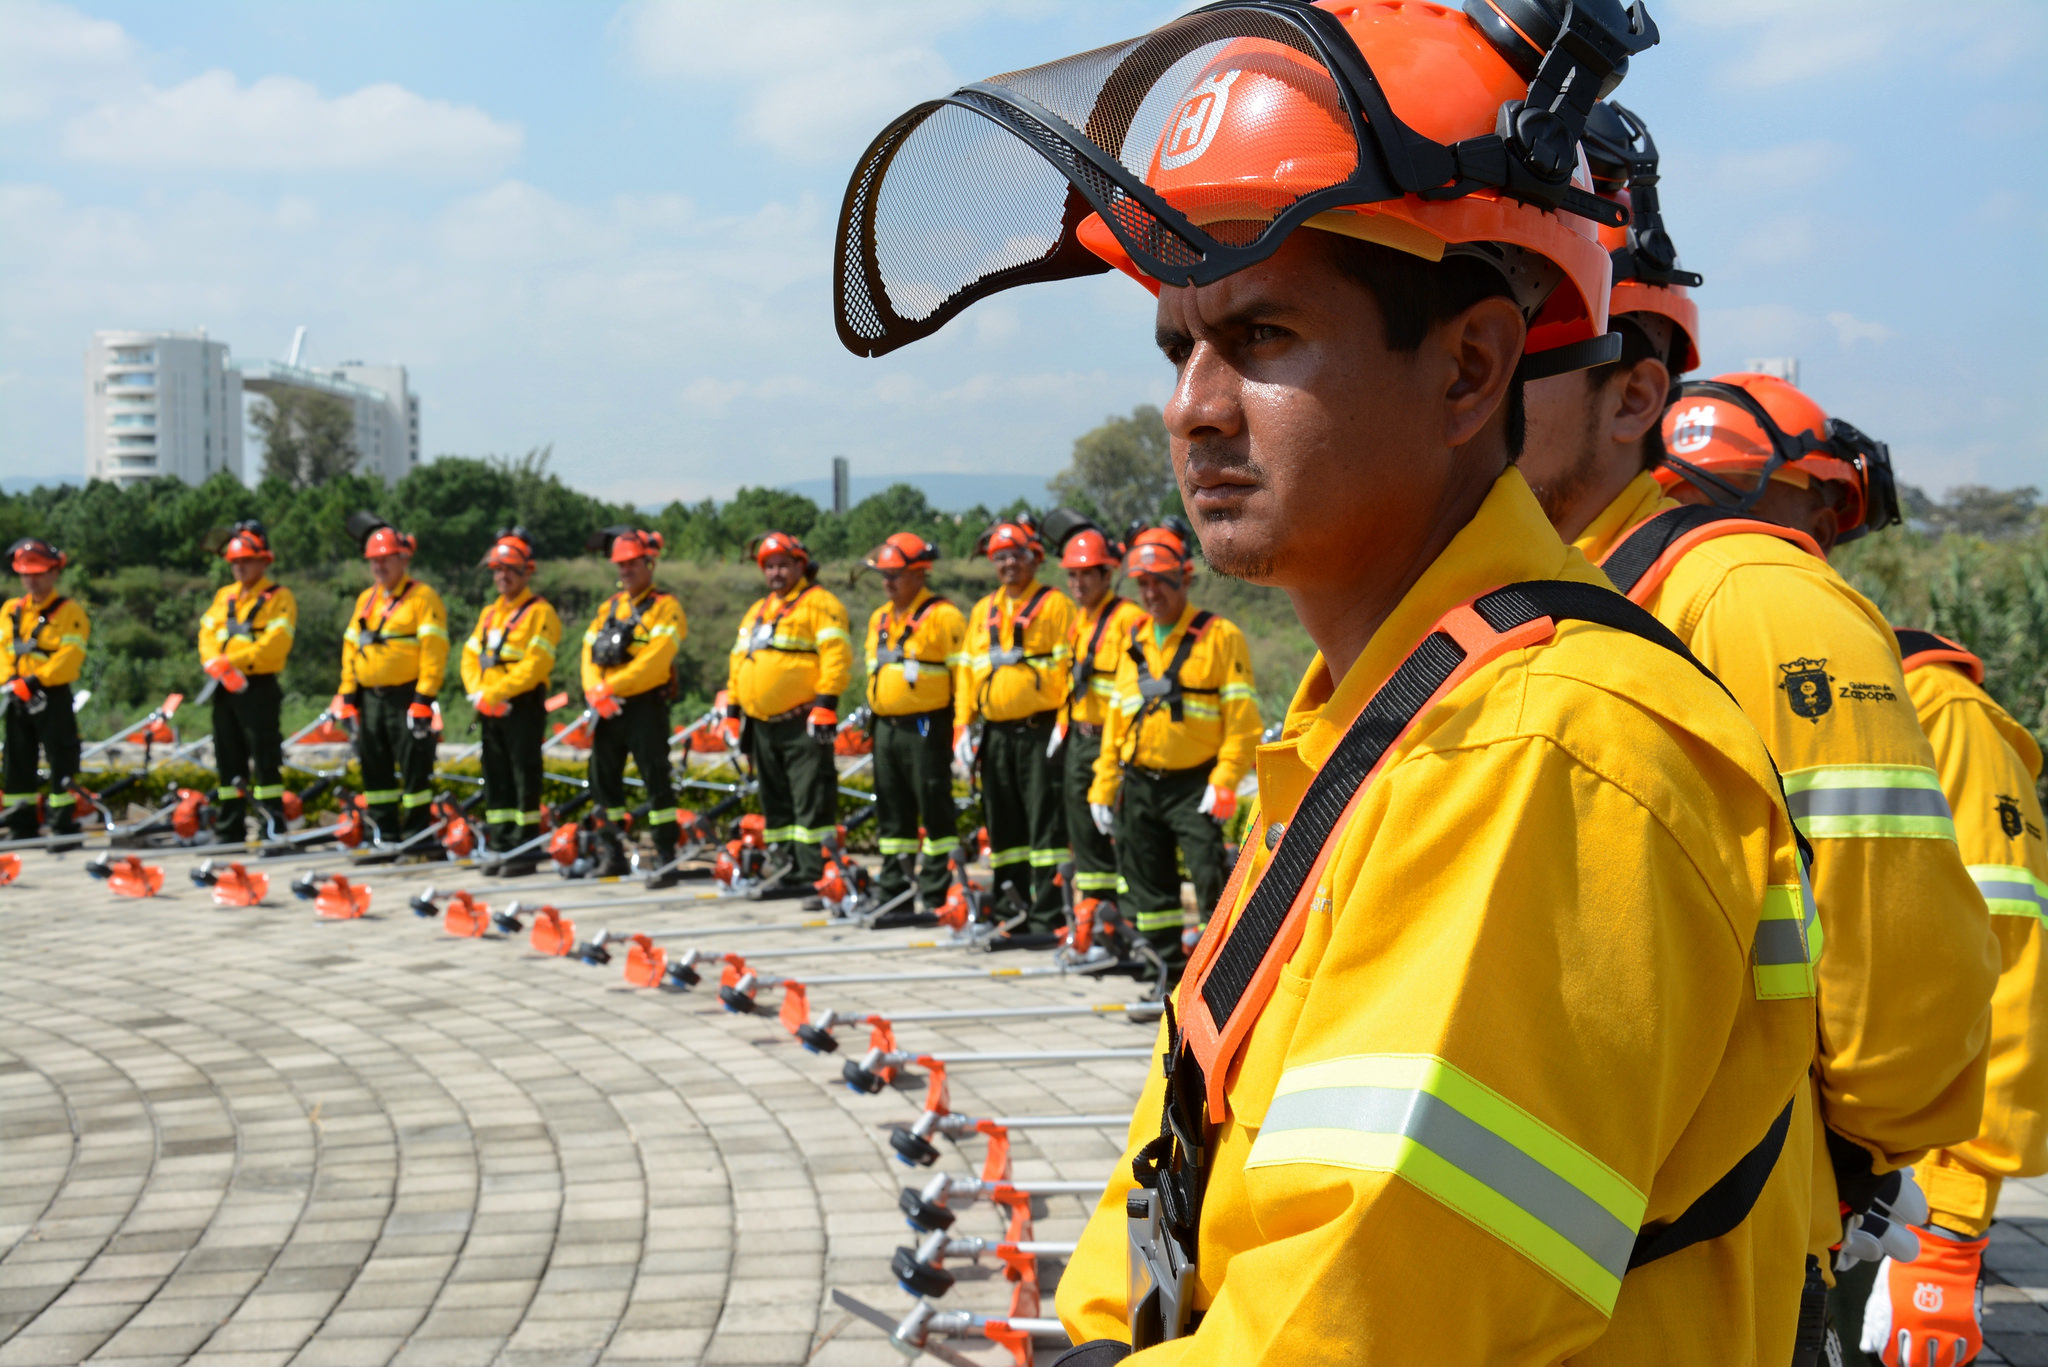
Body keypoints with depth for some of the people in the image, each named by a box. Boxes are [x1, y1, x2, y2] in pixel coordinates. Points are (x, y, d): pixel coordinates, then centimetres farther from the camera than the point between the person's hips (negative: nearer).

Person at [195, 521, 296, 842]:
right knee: (228, 761, 10)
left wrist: (232, 662, -20)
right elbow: (207, 635, 8)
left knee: (265, 759, -9)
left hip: (259, 688, -6)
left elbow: (274, 644, -15)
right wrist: (217, 666, -12)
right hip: (225, 691, 6)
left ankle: (274, 828, -8)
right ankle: (228, 831, 16)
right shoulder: (223, 597, 17)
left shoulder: (279, 598, -3)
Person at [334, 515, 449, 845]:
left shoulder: (423, 598, -5)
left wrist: (424, 700, -18)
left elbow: (434, 650, -12)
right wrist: (348, 697, 11)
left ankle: (416, 837, 0)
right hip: (370, 698, 7)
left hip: (406, 697, -7)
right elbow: (351, 647, 19)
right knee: (375, 767, 9)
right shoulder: (366, 600, 17)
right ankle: (386, 836, 17)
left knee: (414, 768, -5)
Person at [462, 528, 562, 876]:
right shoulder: (489, 614, 18)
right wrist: (478, 693, -5)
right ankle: (501, 846, 16)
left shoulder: (540, 612, -7)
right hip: (490, 711, 8)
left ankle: (526, 850, -2)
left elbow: (535, 664, -17)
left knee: (525, 778, -5)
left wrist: (494, 692, -19)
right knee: (496, 779, 10)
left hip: (524, 707, -7)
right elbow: (470, 656, 13)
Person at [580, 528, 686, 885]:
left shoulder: (665, 607, -4)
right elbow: (589, 653, 8)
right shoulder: (608, 608, 17)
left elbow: (655, 660, -17)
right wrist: (595, 692, -10)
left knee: (656, 779, -8)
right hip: (609, 709, 7)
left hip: (646, 705, -7)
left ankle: (666, 859, -7)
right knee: (604, 779, 10)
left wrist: (611, 686, -20)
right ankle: (612, 856, 21)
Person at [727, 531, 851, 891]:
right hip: (763, 725, 8)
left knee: (811, 801, -10)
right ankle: (791, 871, 18)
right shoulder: (756, 612, 21)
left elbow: (836, 655, -14)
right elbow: (739, 662, 26)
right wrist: (733, 709, 20)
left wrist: (825, 703, -22)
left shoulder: (818, 603, -4)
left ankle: (815, 875, -11)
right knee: (776, 802, 11)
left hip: (803, 725, -8)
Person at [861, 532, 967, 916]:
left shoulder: (943, 617, -8)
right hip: (886, 727, 8)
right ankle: (893, 889, 19)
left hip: (926, 727, -8)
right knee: (892, 812, 12)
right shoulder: (880, 619, 15)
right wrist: (872, 712, 19)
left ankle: (937, 894, 0)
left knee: (935, 811, -3)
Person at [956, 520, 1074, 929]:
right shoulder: (983, 611, 16)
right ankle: (1010, 904, 18)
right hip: (996, 735, 6)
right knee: (1002, 823, 10)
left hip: (1040, 733, -6)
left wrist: (1066, 723, -15)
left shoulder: (1055, 605, -1)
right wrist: (963, 726, 10)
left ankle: (1048, 911, -8)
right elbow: (968, 671, 18)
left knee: (1046, 822, -8)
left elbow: (1071, 668, -7)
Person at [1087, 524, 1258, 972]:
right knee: (1149, 886, 10)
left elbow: (1242, 718, -8)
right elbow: (1117, 717, 18)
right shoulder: (1134, 642, 14)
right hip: (1139, 784, 6)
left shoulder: (1219, 636, -4)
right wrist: (1104, 787, 14)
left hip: (1193, 785, -6)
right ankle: (1170, 968, 19)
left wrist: (1225, 780, -17)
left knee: (1210, 881, -12)